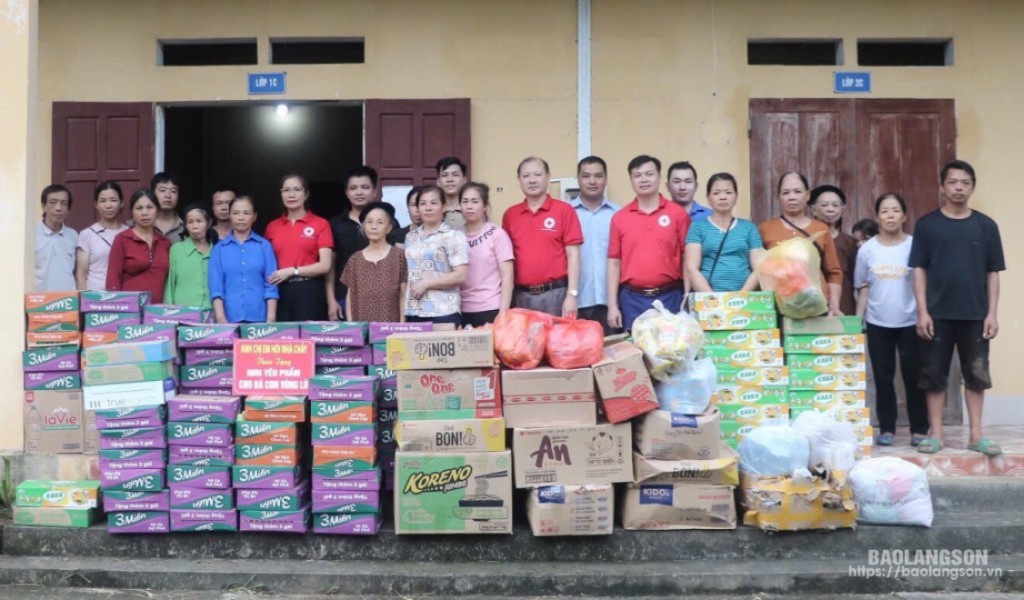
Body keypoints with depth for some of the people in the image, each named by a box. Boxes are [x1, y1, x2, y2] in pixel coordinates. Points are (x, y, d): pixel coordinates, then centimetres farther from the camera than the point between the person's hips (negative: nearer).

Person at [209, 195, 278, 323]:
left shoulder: (264, 246, 5)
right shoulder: (219, 248, 7)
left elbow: (271, 285, 1)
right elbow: (216, 287, 2)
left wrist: (271, 319, -7)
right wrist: (221, 319, -9)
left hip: (259, 317, 0)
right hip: (230, 318, 1)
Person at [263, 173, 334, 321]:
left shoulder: (321, 224, 1)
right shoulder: (272, 226, 12)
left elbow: (325, 266, -6)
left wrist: (292, 271, -11)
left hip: (309, 292, -3)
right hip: (280, 292, 3)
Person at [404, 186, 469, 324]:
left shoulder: (453, 236, -2)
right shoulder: (410, 237, 15)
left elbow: (460, 276, -10)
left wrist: (426, 284, -12)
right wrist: (402, 311, 10)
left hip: (444, 313, -5)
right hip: (413, 313, 5)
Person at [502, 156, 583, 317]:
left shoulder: (564, 210, -2)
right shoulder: (509, 215, 8)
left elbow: (573, 255, -4)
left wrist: (572, 295, -10)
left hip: (555, 293, -3)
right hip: (521, 295, 3)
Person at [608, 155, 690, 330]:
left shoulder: (678, 213, 2)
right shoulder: (619, 218, 6)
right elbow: (614, 262, 6)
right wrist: (612, 305, 1)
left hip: (669, 297, -1)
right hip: (632, 299, 1)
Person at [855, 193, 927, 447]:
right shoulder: (867, 249, 2)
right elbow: (863, 289, 7)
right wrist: (857, 321, 3)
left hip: (910, 322, -1)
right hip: (877, 323, 1)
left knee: (913, 376, 4)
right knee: (883, 377, 7)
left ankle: (919, 429, 15)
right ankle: (887, 428, 15)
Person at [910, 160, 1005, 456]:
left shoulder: (986, 225, 4)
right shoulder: (926, 225, 1)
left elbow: (993, 273, 5)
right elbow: (919, 270, -1)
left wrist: (992, 313, -1)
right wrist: (922, 311, -8)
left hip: (975, 314, 1)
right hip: (938, 314, -1)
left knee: (977, 374, 7)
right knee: (934, 374, 3)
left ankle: (976, 435, 16)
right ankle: (935, 434, 13)